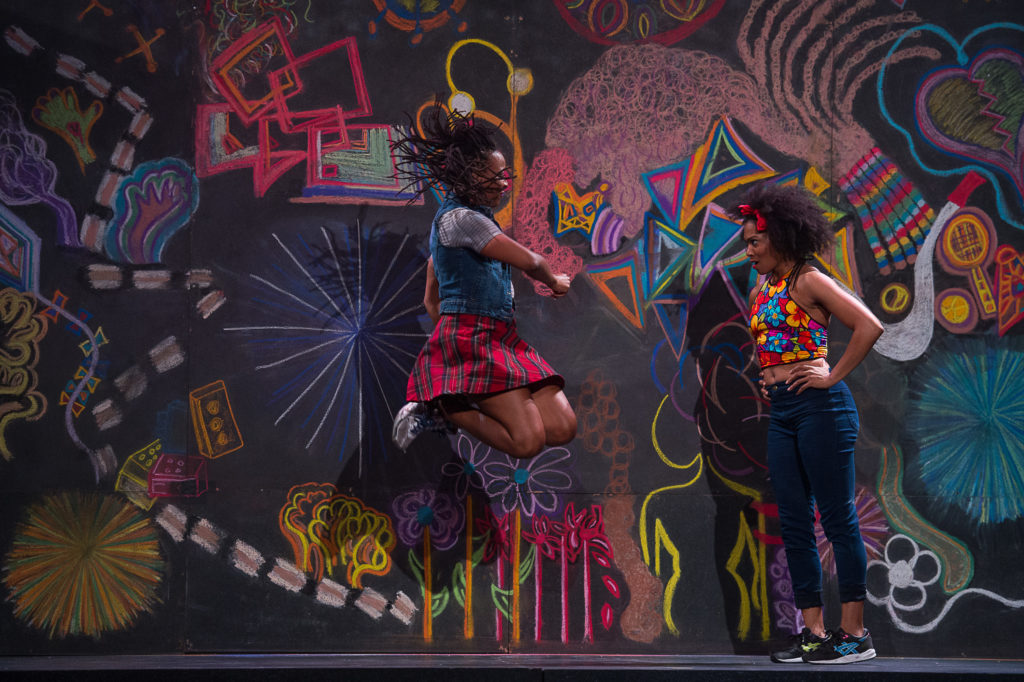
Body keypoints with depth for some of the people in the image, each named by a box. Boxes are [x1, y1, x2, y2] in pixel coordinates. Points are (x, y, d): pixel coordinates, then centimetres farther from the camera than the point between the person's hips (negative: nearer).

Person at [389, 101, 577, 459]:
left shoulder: (473, 216, 19)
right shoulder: (460, 218, -12)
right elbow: (529, 261, -10)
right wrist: (554, 282, 9)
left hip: (501, 337, 10)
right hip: (470, 338, -10)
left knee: (563, 429, -5)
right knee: (528, 441, -21)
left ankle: (453, 406, 6)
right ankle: (440, 409, -2)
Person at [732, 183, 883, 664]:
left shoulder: (808, 282, -8)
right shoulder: (760, 292, 16)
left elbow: (869, 326, -16)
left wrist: (834, 376, -14)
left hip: (819, 407, -9)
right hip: (782, 412, 9)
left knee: (838, 519, -4)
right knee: (794, 524, 7)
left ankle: (854, 634, 0)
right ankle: (813, 632, 11)